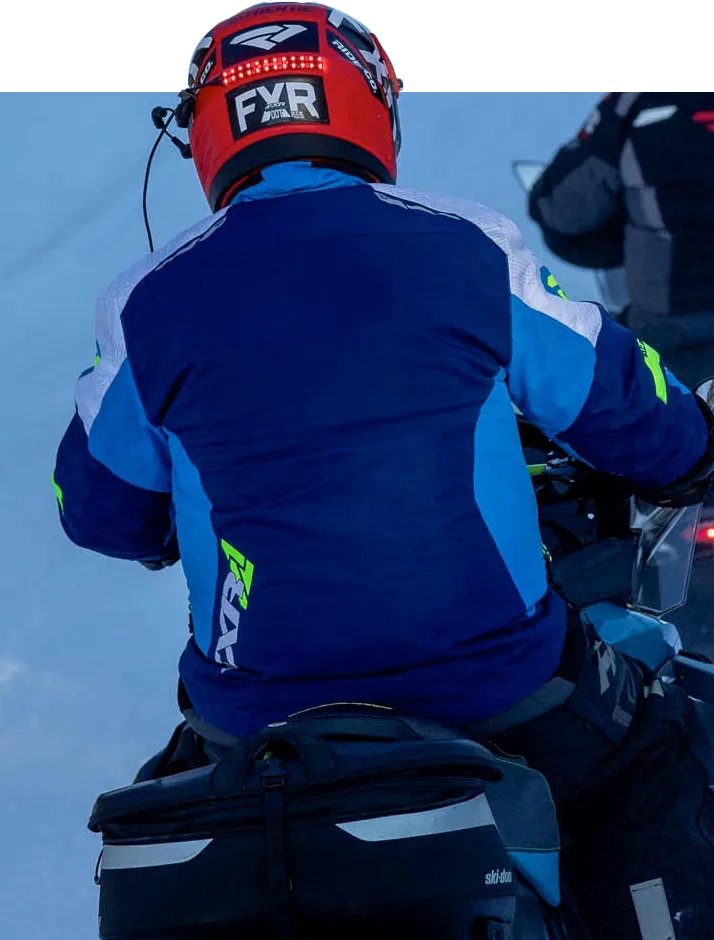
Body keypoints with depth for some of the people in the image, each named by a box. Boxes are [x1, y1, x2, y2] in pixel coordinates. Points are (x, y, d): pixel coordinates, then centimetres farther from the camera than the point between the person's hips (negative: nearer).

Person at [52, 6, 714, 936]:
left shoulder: (146, 306, -1)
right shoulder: (472, 250, -2)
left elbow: (99, 511, 14)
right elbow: (621, 401, 11)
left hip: (257, 712, 1)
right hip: (501, 683, -1)